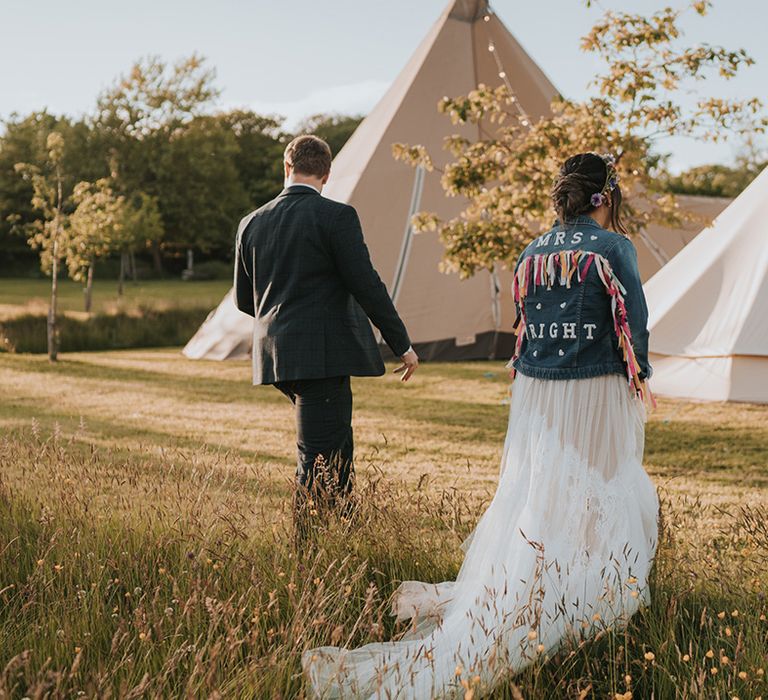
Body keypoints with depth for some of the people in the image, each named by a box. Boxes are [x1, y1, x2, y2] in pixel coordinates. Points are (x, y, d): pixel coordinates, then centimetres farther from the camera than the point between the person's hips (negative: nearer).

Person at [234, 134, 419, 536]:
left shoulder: (252, 224, 9)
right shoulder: (336, 216, -9)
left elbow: (244, 300, 16)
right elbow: (367, 286, -11)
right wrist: (402, 344, -3)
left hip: (276, 353, 7)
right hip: (322, 353, -7)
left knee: (336, 450, 22)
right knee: (319, 461, -2)